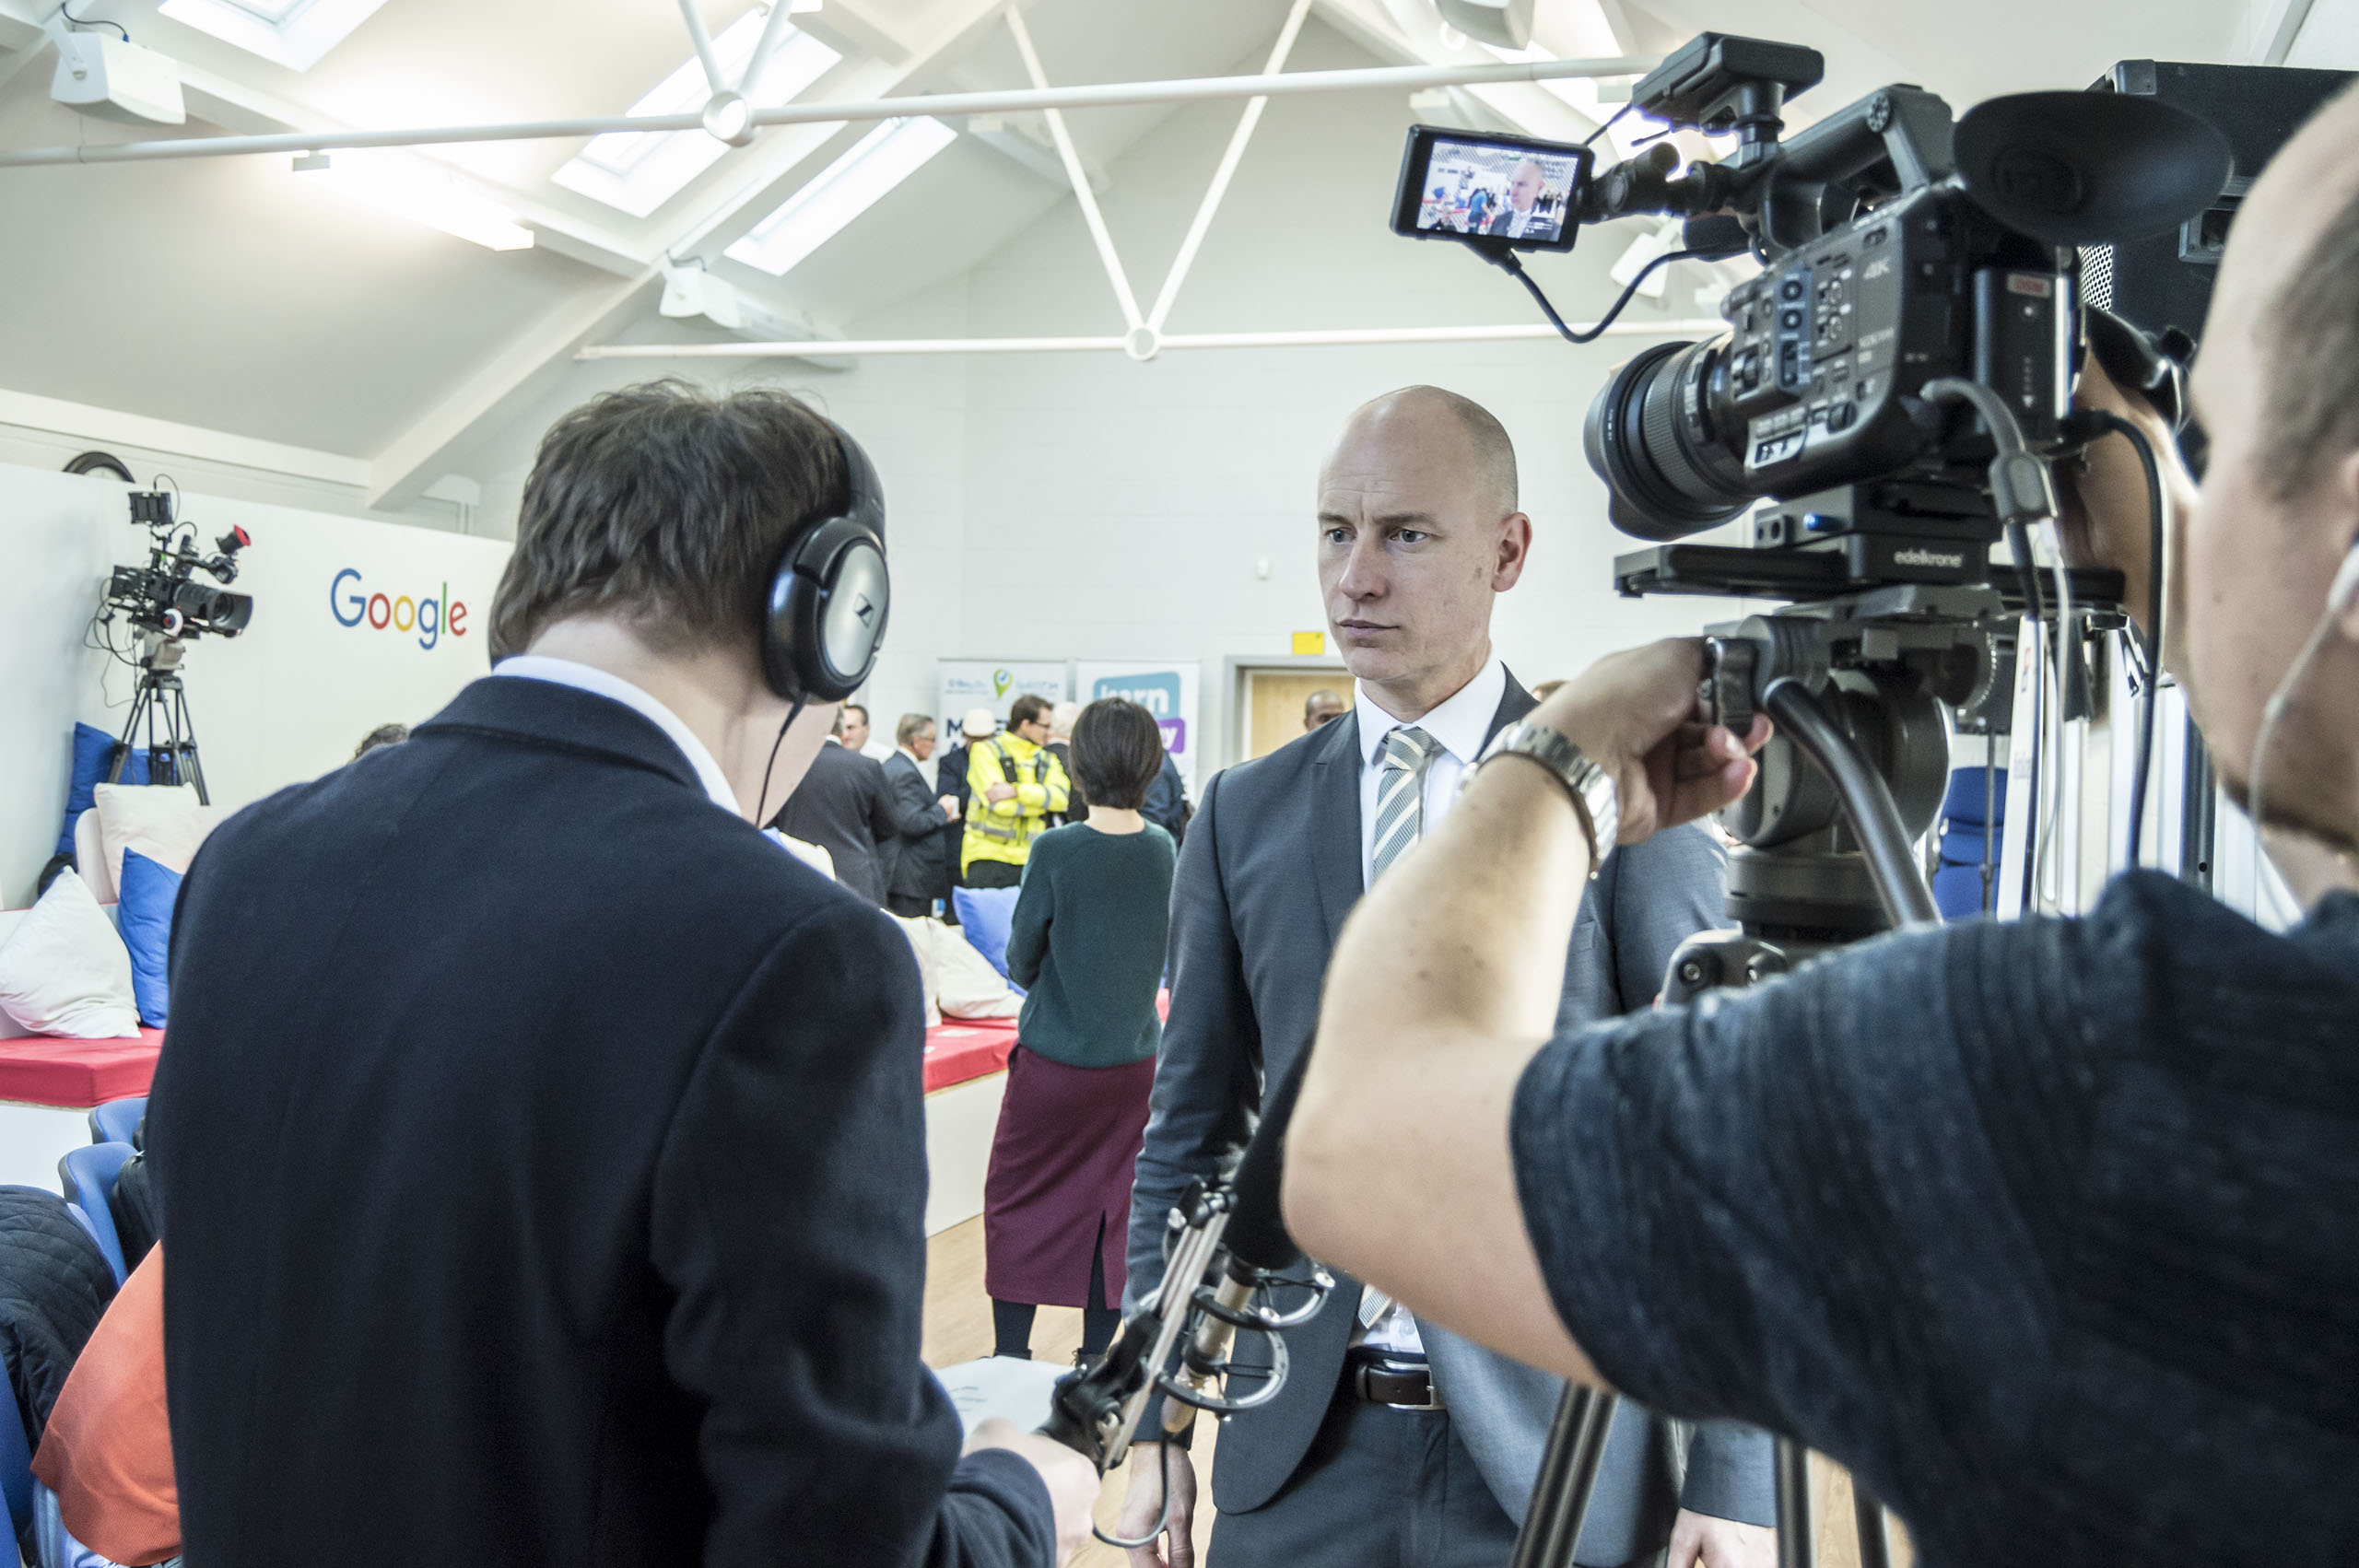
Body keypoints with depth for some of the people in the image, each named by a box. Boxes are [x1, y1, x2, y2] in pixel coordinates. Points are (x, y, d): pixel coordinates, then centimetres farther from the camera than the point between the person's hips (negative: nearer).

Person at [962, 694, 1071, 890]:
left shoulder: (1047, 759, 15)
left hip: (1028, 859, 4)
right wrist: (1041, 801, -3)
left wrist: (1016, 790, -17)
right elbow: (998, 804, -13)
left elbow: (1061, 796, -6)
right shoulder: (985, 751, 0)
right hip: (988, 857, -4)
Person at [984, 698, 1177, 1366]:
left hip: (1054, 1060, -4)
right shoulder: (1165, 850, -2)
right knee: (1114, 1207, 12)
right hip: (1135, 1061, 4)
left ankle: (1009, 1356, 14)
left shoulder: (1056, 850, -16)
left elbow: (1021, 963, -7)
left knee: (1016, 1204, 10)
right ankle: (1096, 1360, 19)